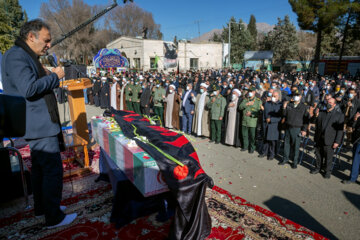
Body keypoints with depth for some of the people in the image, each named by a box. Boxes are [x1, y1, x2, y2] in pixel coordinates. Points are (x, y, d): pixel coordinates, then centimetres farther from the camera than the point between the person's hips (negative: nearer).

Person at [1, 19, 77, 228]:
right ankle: (54, 218, 8)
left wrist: (50, 77, 8)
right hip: (39, 125, -11)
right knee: (53, 170, -5)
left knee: (40, 167, 20)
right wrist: (54, 76, -15)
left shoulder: (28, 57, 19)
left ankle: (42, 207, 36)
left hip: (40, 124, 11)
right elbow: (28, 89, -26)